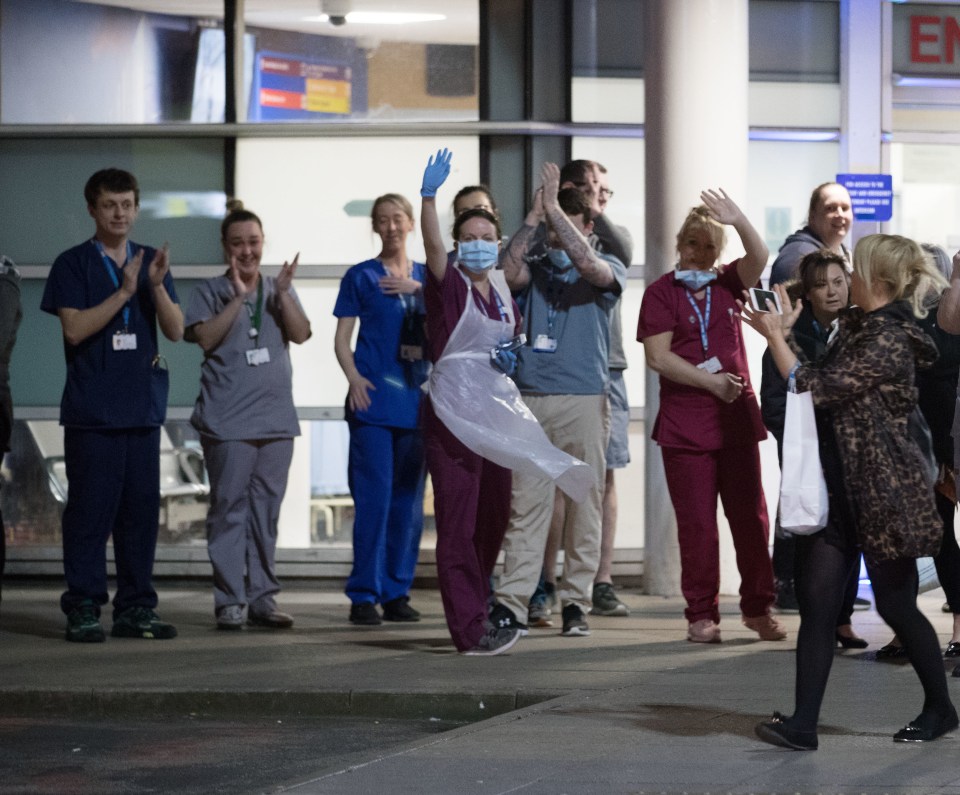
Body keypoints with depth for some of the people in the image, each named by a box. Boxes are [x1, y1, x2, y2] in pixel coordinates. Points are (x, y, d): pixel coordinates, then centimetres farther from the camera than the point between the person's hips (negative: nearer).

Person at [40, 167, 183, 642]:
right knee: (90, 510, -5)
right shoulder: (73, 264, 1)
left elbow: (175, 330, 5)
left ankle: (135, 608, 11)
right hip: (92, 409, -4)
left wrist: (156, 286, -12)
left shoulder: (150, 261, 12)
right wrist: (124, 291, -17)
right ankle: (83, 609, -1)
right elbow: (75, 328, -11)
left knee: (141, 509, 5)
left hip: (143, 407, 4)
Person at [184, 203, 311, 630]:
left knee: (266, 508, 5)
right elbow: (206, 338, -10)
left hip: (276, 418, 4)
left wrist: (282, 292, -12)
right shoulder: (211, 291, 5)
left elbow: (301, 334, 1)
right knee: (230, 507, -5)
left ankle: (261, 598, 9)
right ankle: (230, 600, -4)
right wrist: (238, 297, -14)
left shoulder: (278, 289, 14)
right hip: (227, 419, -4)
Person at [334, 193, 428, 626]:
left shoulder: (425, 277, 14)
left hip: (416, 398, 4)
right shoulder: (361, 276, 5)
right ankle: (364, 595, -4)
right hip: (373, 397, -4)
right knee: (374, 496, -8)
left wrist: (419, 289, -5)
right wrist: (353, 377, -14)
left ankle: (397, 591, 12)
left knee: (408, 498, 5)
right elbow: (342, 338, 2)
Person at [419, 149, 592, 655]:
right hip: (453, 413, -7)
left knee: (494, 518, 13)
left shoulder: (503, 293, 14)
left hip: (499, 413, 7)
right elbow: (432, 247, -25)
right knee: (458, 523, -8)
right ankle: (469, 630, -10)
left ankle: (478, 610, 28)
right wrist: (429, 196, -40)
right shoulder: (449, 286, -6)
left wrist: (513, 354, 4)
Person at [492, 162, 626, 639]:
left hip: (584, 399, -2)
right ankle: (512, 603, -6)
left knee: (584, 504, 0)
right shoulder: (536, 266, 14)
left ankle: (575, 603, 6)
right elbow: (510, 272, -8)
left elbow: (588, 263, -15)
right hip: (530, 398, 2)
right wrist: (534, 216, -12)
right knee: (526, 503, -3)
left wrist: (554, 208, -15)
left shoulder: (608, 270, 7)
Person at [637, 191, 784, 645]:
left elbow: (758, 257, -10)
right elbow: (657, 356, -9)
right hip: (685, 424, -3)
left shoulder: (727, 283, 10)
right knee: (696, 523, -1)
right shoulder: (662, 292, 0)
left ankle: (757, 608, 15)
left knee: (751, 517, 5)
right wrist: (711, 382, -14)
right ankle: (702, 615, 5)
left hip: (737, 416, 3)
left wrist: (738, 221, -28)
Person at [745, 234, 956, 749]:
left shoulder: (888, 343, -18)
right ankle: (803, 723, -5)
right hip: (840, 484, 9)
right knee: (816, 600, -1)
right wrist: (782, 333, 6)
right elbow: (818, 380, 14)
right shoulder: (855, 327, 13)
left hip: (882, 491, -9)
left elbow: (816, 387, -21)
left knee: (895, 606, 3)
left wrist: (775, 334, -13)